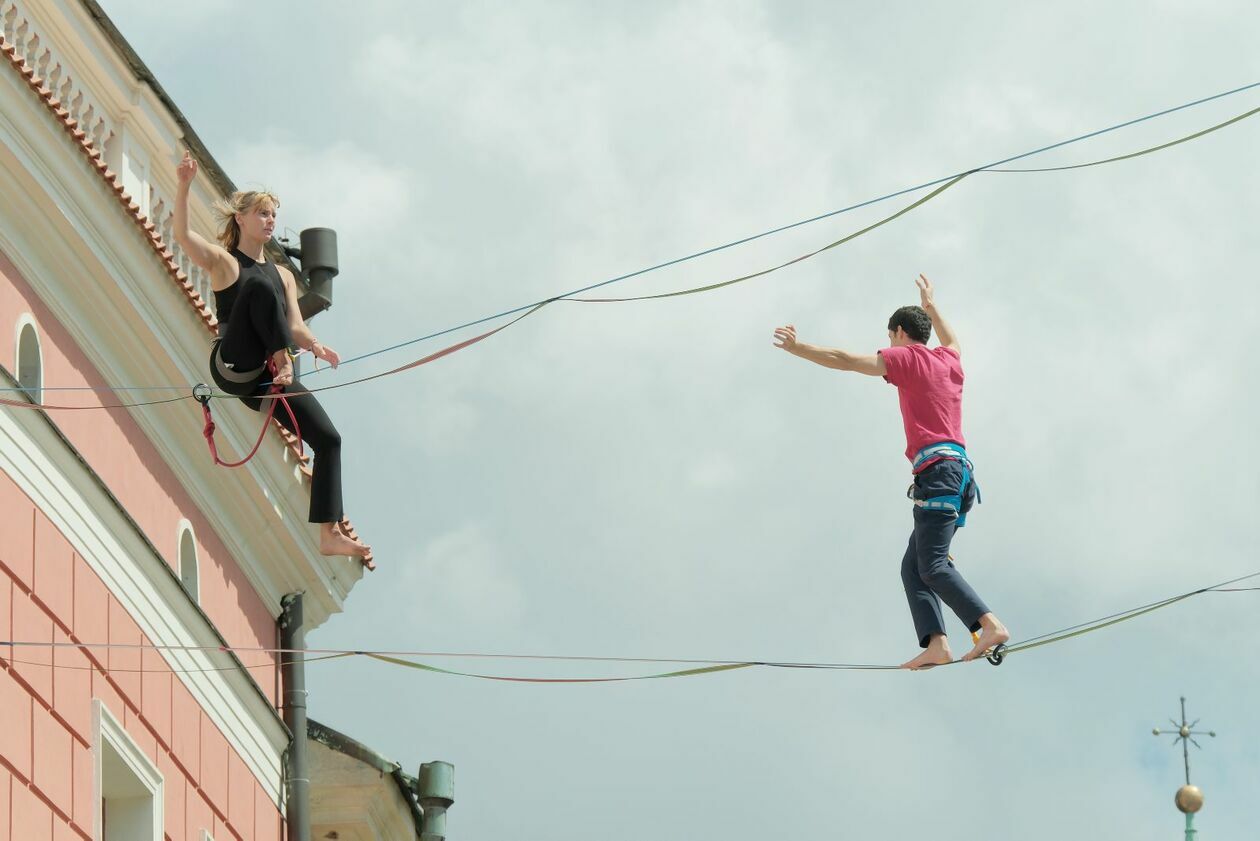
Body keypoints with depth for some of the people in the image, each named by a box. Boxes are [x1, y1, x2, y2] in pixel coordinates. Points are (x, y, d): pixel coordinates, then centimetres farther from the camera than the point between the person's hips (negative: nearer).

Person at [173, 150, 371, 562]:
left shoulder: (283, 275, 23)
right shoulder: (224, 262, 6)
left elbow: (294, 325, 14)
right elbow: (182, 235, -11)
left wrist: (314, 345, -10)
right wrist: (183, 186, -26)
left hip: (265, 380, 6)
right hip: (232, 367, -6)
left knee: (328, 439, -8)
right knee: (260, 287, -25)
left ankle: (330, 534, -7)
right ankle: (282, 364, -28)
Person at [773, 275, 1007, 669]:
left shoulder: (907, 358, 2)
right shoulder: (948, 360, 22)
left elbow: (847, 361, -2)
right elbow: (951, 341, 48)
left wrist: (797, 348, 4)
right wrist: (930, 306, 61)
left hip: (938, 471, -9)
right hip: (961, 472, 9)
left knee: (933, 567, -16)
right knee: (913, 567, 7)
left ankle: (990, 626, -30)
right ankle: (935, 644, -8)